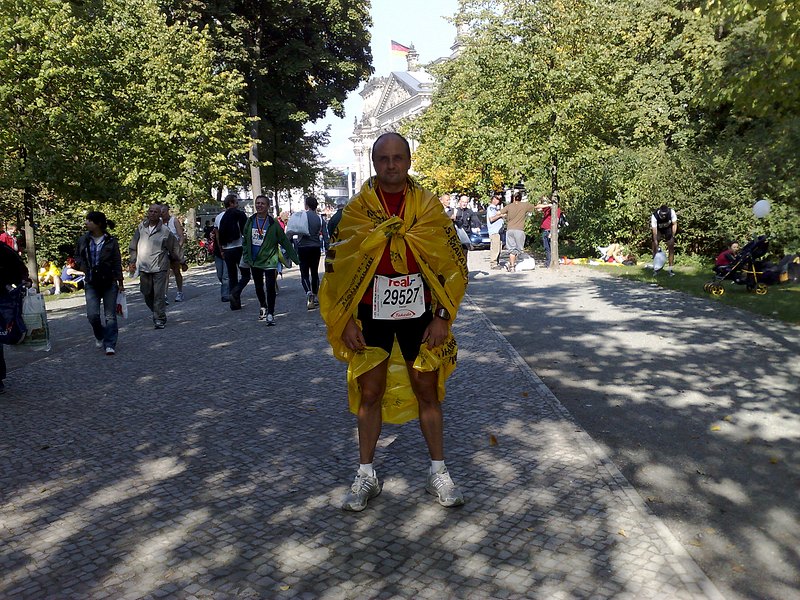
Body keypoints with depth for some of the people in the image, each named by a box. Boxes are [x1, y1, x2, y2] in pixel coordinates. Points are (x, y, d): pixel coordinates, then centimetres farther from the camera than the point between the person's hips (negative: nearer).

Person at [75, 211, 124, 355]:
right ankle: (100, 336, 23)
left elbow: (117, 262, 0)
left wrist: (120, 282, 0)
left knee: (110, 315, 0)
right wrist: (84, 268, 1)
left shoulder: (111, 241, -3)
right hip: (91, 284, 2)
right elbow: (77, 256, 21)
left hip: (109, 283, -2)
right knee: (92, 314, -5)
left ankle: (110, 345, 7)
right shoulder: (83, 240, 4)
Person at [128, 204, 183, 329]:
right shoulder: (141, 227, 6)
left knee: (159, 294, -6)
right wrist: (133, 261, 12)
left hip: (159, 267, -4)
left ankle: (160, 319, 1)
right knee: (146, 294, 11)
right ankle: (157, 313, 30)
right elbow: (133, 246, 15)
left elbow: (174, 248, 6)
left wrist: (182, 261, 11)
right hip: (143, 267, 4)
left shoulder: (165, 231, -3)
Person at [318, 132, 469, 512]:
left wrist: (442, 317, -5)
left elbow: (451, 265, 1)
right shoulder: (357, 210, -2)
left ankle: (438, 473, 23)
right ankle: (366, 475, 23)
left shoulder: (428, 207, -1)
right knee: (370, 393, 7)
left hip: (418, 315, 0)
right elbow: (339, 268, 0)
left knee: (427, 391, 8)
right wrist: (346, 322, -5)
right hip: (371, 317, 0)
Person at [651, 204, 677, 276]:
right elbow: (655, 233, -33)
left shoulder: (671, 212, -31)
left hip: (668, 229, 1)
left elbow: (674, 224, -13)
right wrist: (656, 246, -34)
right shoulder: (654, 216, -35)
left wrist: (673, 237, -17)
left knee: (671, 248, -7)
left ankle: (670, 269, -2)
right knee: (655, 246, -8)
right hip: (658, 229, -1)